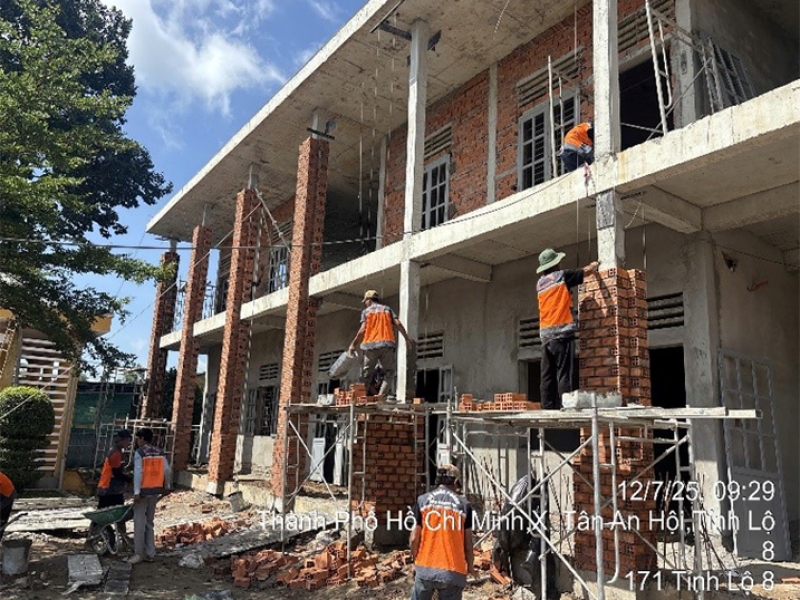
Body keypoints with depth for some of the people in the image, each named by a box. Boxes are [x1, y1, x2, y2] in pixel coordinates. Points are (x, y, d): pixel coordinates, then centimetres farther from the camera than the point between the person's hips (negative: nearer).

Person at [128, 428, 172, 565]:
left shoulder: (139, 452, -9)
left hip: (144, 491, -6)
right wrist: (166, 486, 19)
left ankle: (139, 553, 2)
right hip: (155, 491, 6)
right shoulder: (160, 452, 8)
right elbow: (167, 470, 8)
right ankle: (150, 553, 15)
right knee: (149, 522, 14)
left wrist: (136, 492, -17)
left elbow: (138, 473, -16)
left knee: (139, 523, 1)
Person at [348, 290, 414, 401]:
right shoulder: (387, 309, 16)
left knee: (366, 374, 10)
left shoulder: (366, 311, 10)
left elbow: (363, 329, -2)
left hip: (370, 345, 0)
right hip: (387, 344, 0)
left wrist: (353, 344, 4)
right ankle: (381, 396, -11)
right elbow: (398, 324, 4)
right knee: (389, 373, 5)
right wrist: (407, 338, 12)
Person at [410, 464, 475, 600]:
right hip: (453, 571, -1)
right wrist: (470, 566, 18)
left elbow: (414, 538, -1)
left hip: (425, 569, 1)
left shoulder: (422, 500, -1)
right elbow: (468, 543, 1)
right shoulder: (464, 504, -2)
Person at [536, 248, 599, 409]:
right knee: (564, 375, -8)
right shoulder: (562, 275, 1)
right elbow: (586, 271, 10)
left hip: (545, 336, 6)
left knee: (547, 377, 3)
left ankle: (548, 409, 0)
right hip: (562, 334, -6)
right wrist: (595, 265, 31)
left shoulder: (540, 283, 17)